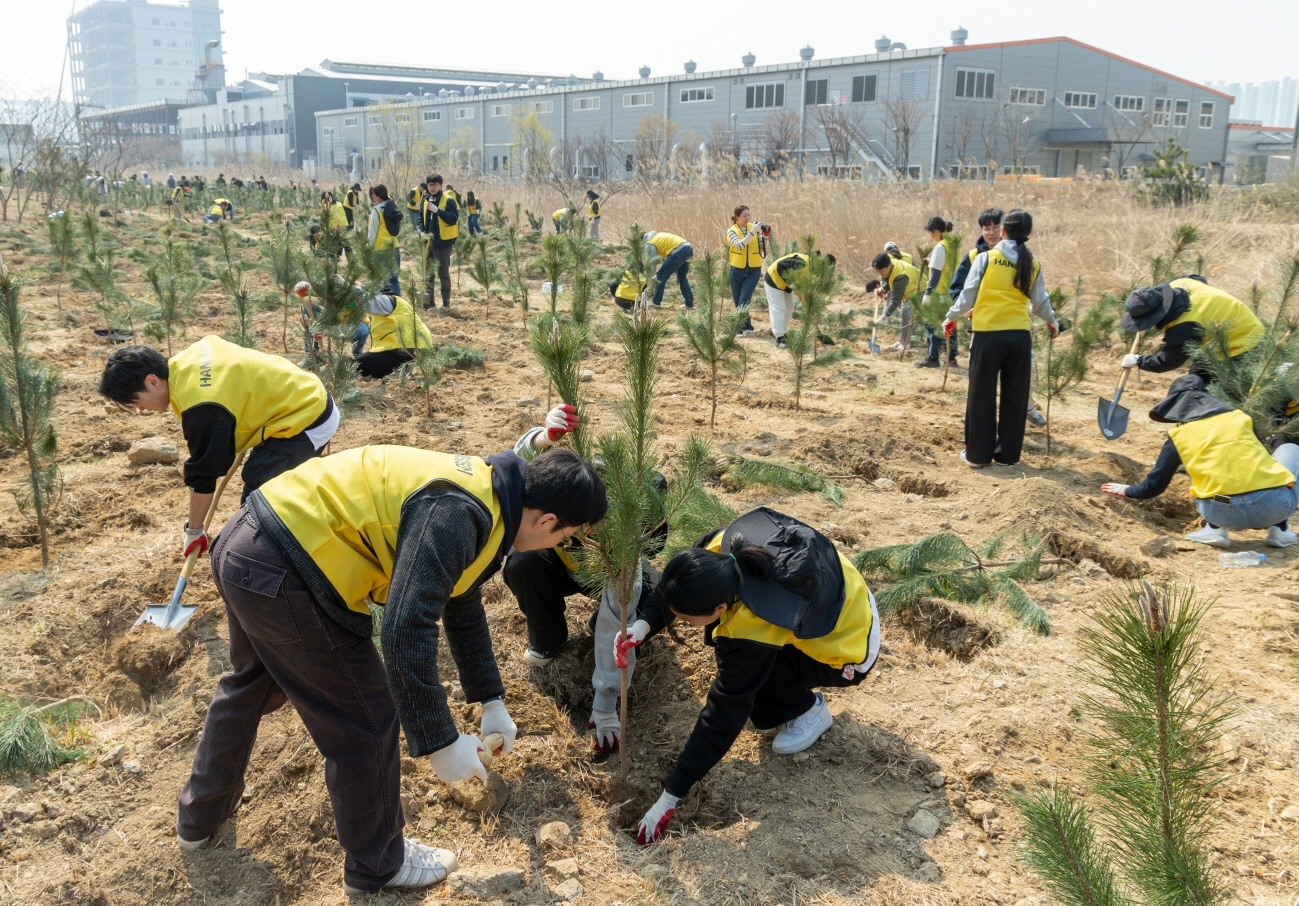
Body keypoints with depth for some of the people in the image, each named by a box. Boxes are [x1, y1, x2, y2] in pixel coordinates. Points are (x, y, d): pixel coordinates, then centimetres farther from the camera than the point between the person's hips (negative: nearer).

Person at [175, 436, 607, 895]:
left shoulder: (481, 496, 11)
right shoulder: (454, 516, -22)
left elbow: (463, 608, 25)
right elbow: (406, 632, -27)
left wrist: (491, 702, 32)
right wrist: (440, 742, -17)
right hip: (281, 571, -10)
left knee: (252, 682, 33)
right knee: (367, 720, 5)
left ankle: (199, 817, 56)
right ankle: (377, 865, 28)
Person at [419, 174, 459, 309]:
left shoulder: (448, 200, -10)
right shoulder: (426, 200, 11)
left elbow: (453, 219, -21)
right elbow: (421, 217, 21)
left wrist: (437, 210, -30)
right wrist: (421, 230, 2)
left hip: (443, 242, -7)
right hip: (429, 241, 7)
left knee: (443, 273, -1)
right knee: (428, 272, 11)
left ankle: (446, 303, 8)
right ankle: (429, 302, 19)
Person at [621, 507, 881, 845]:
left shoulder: (752, 631, -38)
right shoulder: (725, 546, -24)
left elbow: (724, 716, -30)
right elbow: (680, 586, -4)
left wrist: (669, 798, -23)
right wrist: (645, 624, -24)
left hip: (849, 650, -7)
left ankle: (809, 709, 2)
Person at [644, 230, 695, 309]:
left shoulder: (651, 244, 1)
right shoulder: (658, 236, 28)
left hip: (679, 251, -9)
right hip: (689, 249, 9)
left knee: (661, 276, 0)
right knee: (682, 277, 22)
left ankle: (656, 302, 2)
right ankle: (690, 304, 22)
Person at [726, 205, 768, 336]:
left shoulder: (755, 228, -1)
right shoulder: (732, 231, -5)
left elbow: (763, 248, 0)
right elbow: (739, 245, -24)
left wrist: (765, 235, -16)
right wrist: (752, 232, -31)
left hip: (753, 270, -1)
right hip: (737, 270, 1)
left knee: (744, 301, -11)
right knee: (738, 302, 10)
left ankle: (740, 328, -4)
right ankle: (746, 326, 27)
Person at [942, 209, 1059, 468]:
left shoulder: (985, 258, -3)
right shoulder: (1032, 265, 6)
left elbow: (968, 295, -1)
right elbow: (1040, 302, 13)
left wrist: (951, 317, 15)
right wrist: (1052, 321, 33)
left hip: (987, 333, -2)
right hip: (1020, 335, 3)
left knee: (982, 394, 6)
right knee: (1014, 395, 12)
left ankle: (978, 454, 9)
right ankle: (1008, 453, 19)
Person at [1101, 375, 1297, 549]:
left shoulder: (1178, 434, 11)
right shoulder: (1240, 417, 16)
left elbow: (1154, 486, 16)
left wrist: (1127, 490, 38)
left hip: (1226, 514, 0)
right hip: (1277, 505, 0)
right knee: (1290, 449, 31)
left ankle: (1215, 528, 11)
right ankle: (1279, 528, 18)